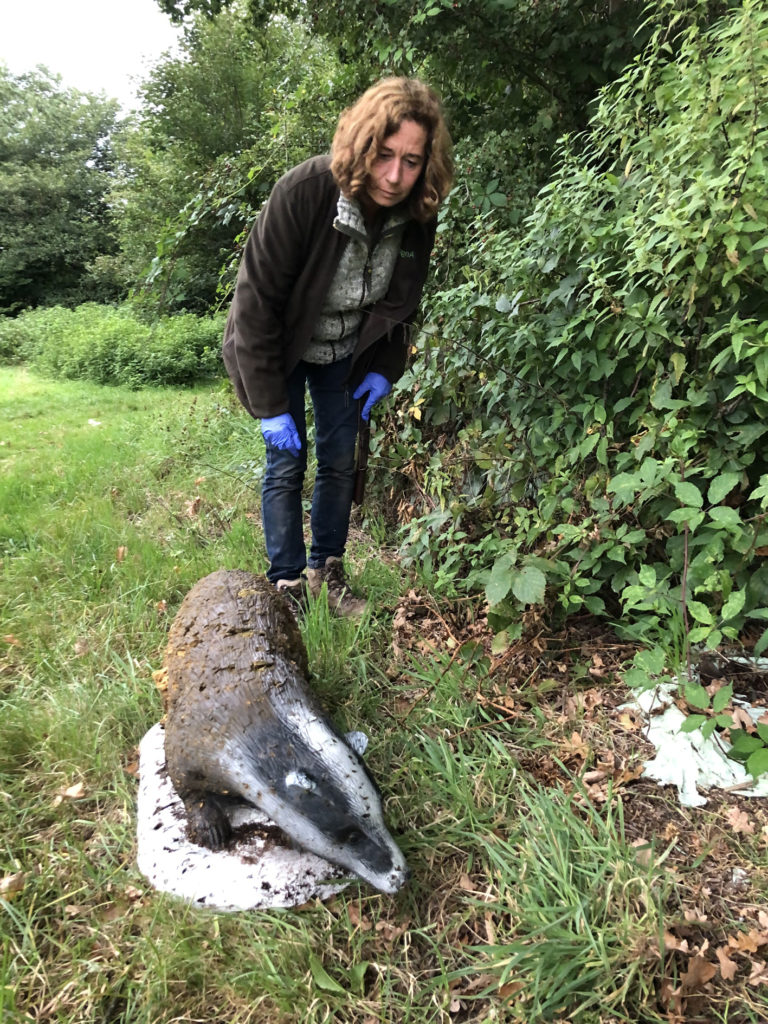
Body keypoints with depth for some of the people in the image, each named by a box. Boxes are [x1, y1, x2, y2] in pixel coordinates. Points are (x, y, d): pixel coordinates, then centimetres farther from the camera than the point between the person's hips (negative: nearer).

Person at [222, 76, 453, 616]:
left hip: (346, 354, 4)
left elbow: (401, 302, 4)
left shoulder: (418, 216, -16)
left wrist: (385, 370, -1)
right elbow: (256, 301, -27)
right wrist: (270, 406, -25)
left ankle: (327, 568, 21)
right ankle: (287, 584, 8)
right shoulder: (304, 191, -31)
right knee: (287, 462, -5)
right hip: (280, 348, -4)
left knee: (340, 460, 5)